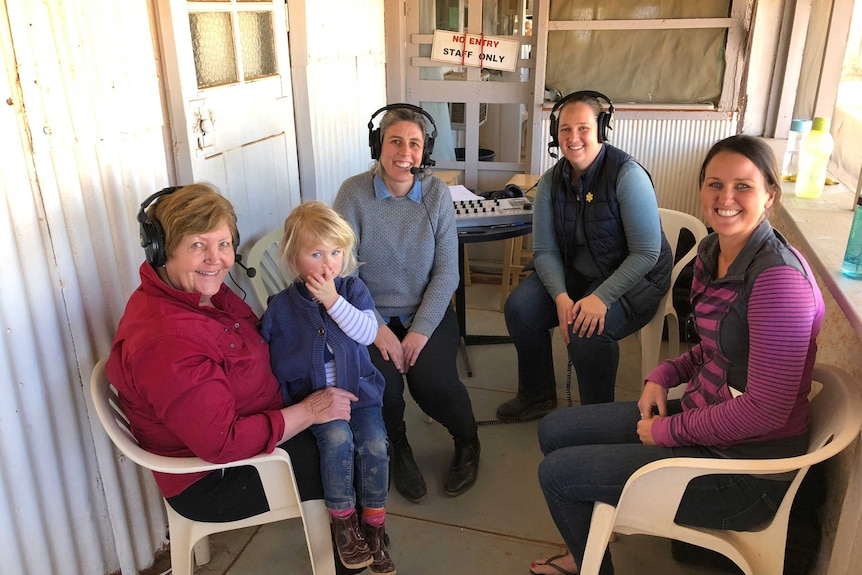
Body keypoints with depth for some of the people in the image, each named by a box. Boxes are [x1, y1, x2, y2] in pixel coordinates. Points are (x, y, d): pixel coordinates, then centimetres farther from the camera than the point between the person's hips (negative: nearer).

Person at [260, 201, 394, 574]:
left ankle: (373, 526, 0)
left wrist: (333, 300, -20)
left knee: (374, 443, -20)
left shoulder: (352, 290, 2)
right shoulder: (281, 306, -1)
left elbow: (367, 333, -14)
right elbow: (266, 359, 4)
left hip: (358, 390, 2)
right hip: (311, 396, -2)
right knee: (337, 436, -29)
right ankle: (342, 521, -9)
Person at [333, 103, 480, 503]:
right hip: (371, 314, 0)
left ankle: (467, 441, 14)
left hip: (428, 311, 1)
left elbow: (446, 272, -5)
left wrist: (420, 330, -15)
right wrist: (377, 328, -20)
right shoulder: (353, 193, -8)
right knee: (382, 384, -24)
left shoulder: (437, 194, -3)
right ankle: (397, 449, 12)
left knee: (431, 382, -22)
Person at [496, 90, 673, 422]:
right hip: (577, 273, 6)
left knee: (587, 331, -31)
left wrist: (602, 298, -31)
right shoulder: (550, 183, -4)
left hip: (636, 277, -6)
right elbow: (545, 251, -5)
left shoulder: (627, 175, -21)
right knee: (519, 307, -13)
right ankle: (537, 397, 10)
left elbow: (647, 253, -22)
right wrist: (561, 297, -24)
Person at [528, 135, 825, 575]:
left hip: (744, 464, -9)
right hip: (701, 415, 9)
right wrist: (664, 375, -1)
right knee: (554, 431, 12)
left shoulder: (779, 277, -25)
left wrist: (668, 431, -16)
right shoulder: (713, 252, 2)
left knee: (556, 472, -4)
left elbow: (766, 409, -25)